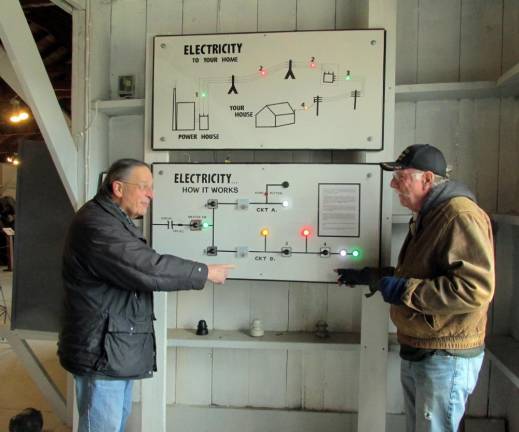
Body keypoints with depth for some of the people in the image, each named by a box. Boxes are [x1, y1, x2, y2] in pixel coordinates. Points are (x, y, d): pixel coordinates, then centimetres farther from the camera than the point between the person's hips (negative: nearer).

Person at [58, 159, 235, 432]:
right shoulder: (96, 224, -21)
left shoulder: (114, 222, 16)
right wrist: (205, 273, -17)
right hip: (101, 352, -11)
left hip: (119, 349, 11)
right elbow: (148, 268, -27)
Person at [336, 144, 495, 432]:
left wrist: (404, 291, -25)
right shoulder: (426, 217, 14)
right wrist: (370, 276, 16)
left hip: (446, 357, -10)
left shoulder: (461, 216, -20)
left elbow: (475, 288, -30)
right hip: (416, 352, 10)